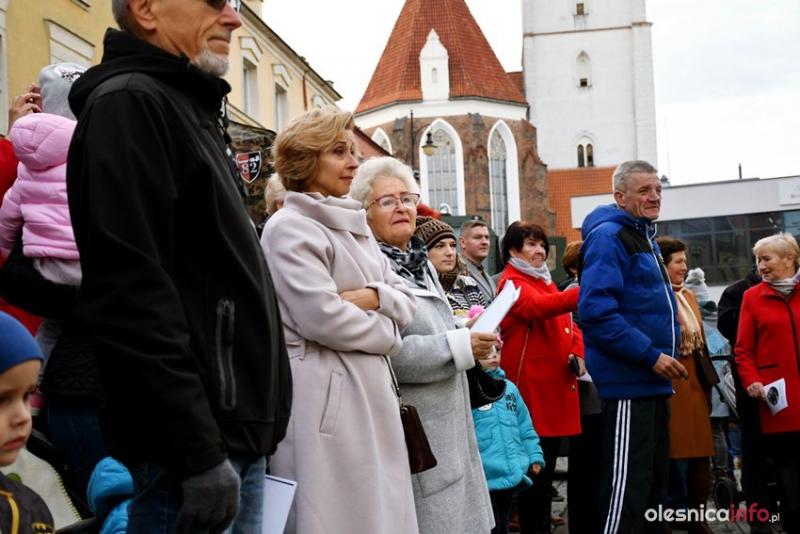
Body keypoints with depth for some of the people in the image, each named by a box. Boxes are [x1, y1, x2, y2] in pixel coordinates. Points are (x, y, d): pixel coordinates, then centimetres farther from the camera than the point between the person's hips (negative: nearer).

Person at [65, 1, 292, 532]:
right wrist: (198, 452, -23)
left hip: (235, 430, 9)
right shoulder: (127, 103, -11)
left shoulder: (193, 108, 19)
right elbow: (130, 293, -22)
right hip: (193, 443, -9)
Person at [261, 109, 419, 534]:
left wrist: (373, 297, -8)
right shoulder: (290, 227, -9)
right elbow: (322, 318, -19)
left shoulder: (356, 227, 19)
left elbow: (406, 300, 15)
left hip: (370, 391, 9)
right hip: (322, 394, -9)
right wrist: (387, 334, -4)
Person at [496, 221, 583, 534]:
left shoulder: (545, 282, 21)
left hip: (556, 384, 9)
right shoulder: (512, 282, -7)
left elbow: (567, 322, 20)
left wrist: (578, 352, -1)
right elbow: (540, 307, -27)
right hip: (531, 386, -9)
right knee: (536, 467, -8)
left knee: (548, 466, 13)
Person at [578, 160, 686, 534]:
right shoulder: (608, 237, -13)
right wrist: (650, 355, -21)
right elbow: (597, 311, -24)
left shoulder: (645, 238, 17)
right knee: (627, 485, -7)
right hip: (629, 380, -10)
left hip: (653, 381, 10)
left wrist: (663, 356, 15)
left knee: (655, 479, 15)